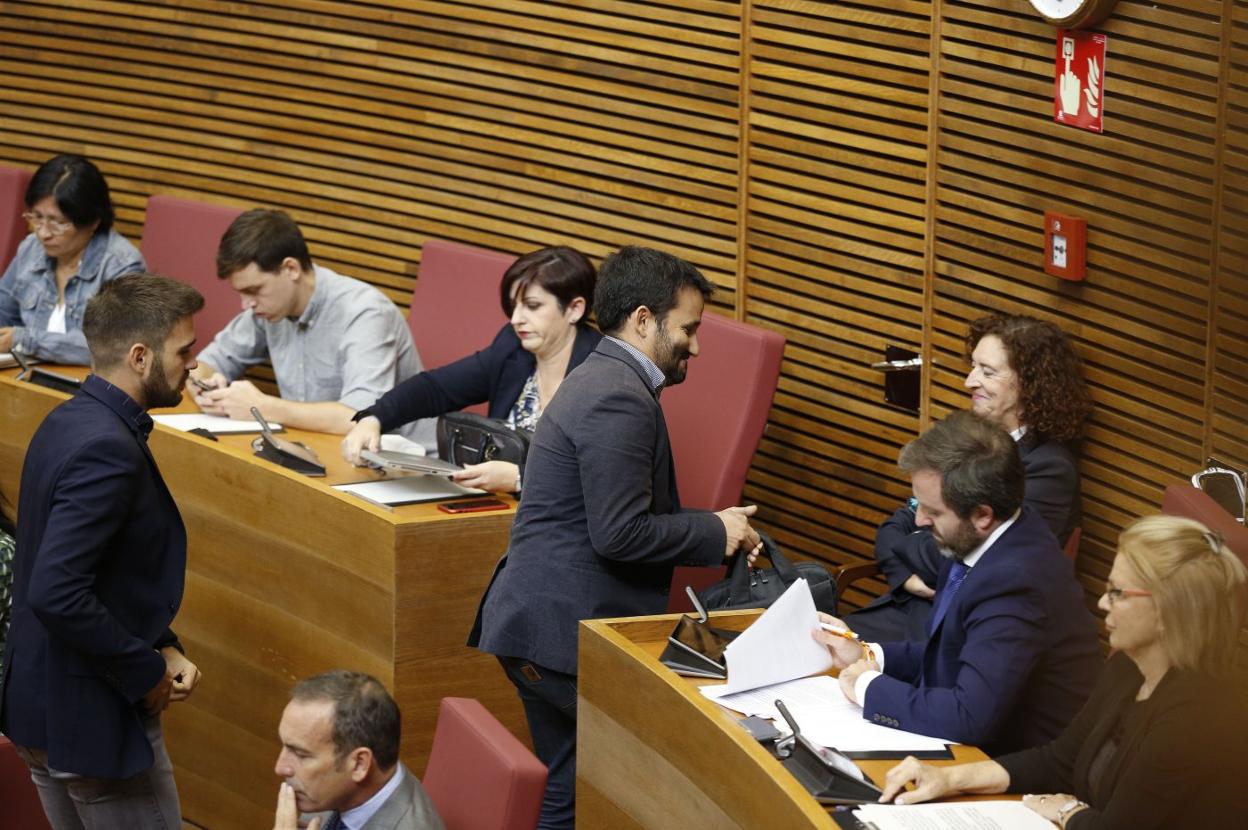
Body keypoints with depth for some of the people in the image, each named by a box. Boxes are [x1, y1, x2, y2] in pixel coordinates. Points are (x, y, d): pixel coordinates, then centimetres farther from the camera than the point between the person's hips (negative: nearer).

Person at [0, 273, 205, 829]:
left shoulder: (68, 422, 6)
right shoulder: (107, 450, -24)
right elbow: (57, 595, -31)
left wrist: (161, 648, 4)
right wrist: (148, 672, -18)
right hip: (95, 719, -10)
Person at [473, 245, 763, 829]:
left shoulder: (603, 380, 17)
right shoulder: (620, 399, -17)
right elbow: (619, 534, -22)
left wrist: (714, 532, 10)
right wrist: (714, 534, -9)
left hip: (537, 625, 11)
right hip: (567, 632, -11)